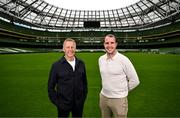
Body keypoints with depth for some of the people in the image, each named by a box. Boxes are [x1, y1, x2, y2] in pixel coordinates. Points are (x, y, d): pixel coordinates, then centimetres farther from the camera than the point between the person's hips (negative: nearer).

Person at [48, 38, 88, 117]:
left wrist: (83, 97, 5)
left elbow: (84, 82, 8)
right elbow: (51, 87, -4)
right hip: (63, 105, -2)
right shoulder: (56, 65, -9)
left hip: (79, 104, 3)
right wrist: (57, 102, -6)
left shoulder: (81, 64, 0)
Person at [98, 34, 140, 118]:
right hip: (103, 97, 5)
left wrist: (122, 91, 0)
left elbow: (135, 81, -8)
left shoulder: (123, 60, -15)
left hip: (119, 99, -4)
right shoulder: (101, 59, 1)